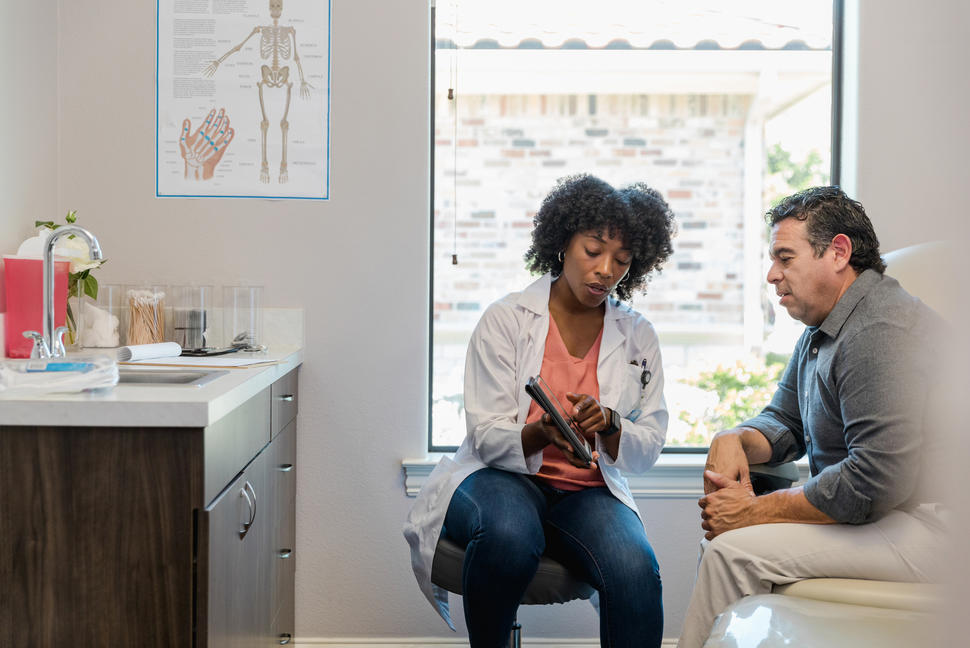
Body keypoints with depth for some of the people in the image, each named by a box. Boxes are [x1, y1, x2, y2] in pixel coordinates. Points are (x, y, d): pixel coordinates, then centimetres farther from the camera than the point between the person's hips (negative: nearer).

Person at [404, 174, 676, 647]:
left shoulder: (638, 337, 8)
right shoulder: (506, 319, -1)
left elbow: (649, 448, 6)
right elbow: (487, 437, -7)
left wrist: (607, 424, -17)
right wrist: (542, 433, -29)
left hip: (589, 491, 2)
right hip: (500, 476, -2)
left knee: (636, 571, -30)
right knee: (510, 535, -37)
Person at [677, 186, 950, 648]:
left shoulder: (882, 332, -21)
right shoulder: (820, 332, 15)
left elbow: (878, 480, -28)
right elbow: (784, 422, 20)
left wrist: (756, 510, -19)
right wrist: (733, 441, -4)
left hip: (920, 527, -11)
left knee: (734, 549, -20)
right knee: (722, 526, 7)